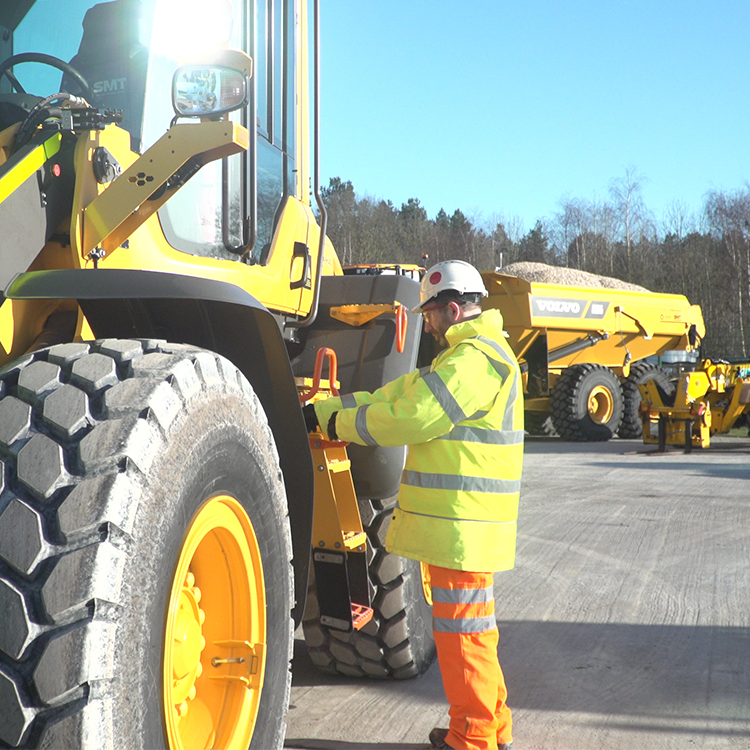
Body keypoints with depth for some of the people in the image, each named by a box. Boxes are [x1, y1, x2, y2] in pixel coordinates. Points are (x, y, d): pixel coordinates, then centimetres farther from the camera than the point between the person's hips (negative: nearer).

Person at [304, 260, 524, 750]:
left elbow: (408, 417, -21)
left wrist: (341, 424, -7)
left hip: (461, 523, -11)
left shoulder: (475, 360, -17)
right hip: (462, 522, 11)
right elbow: (395, 395, 16)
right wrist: (320, 411, 10)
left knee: (461, 631, -1)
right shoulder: (468, 355, 19)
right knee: (472, 628, 19)